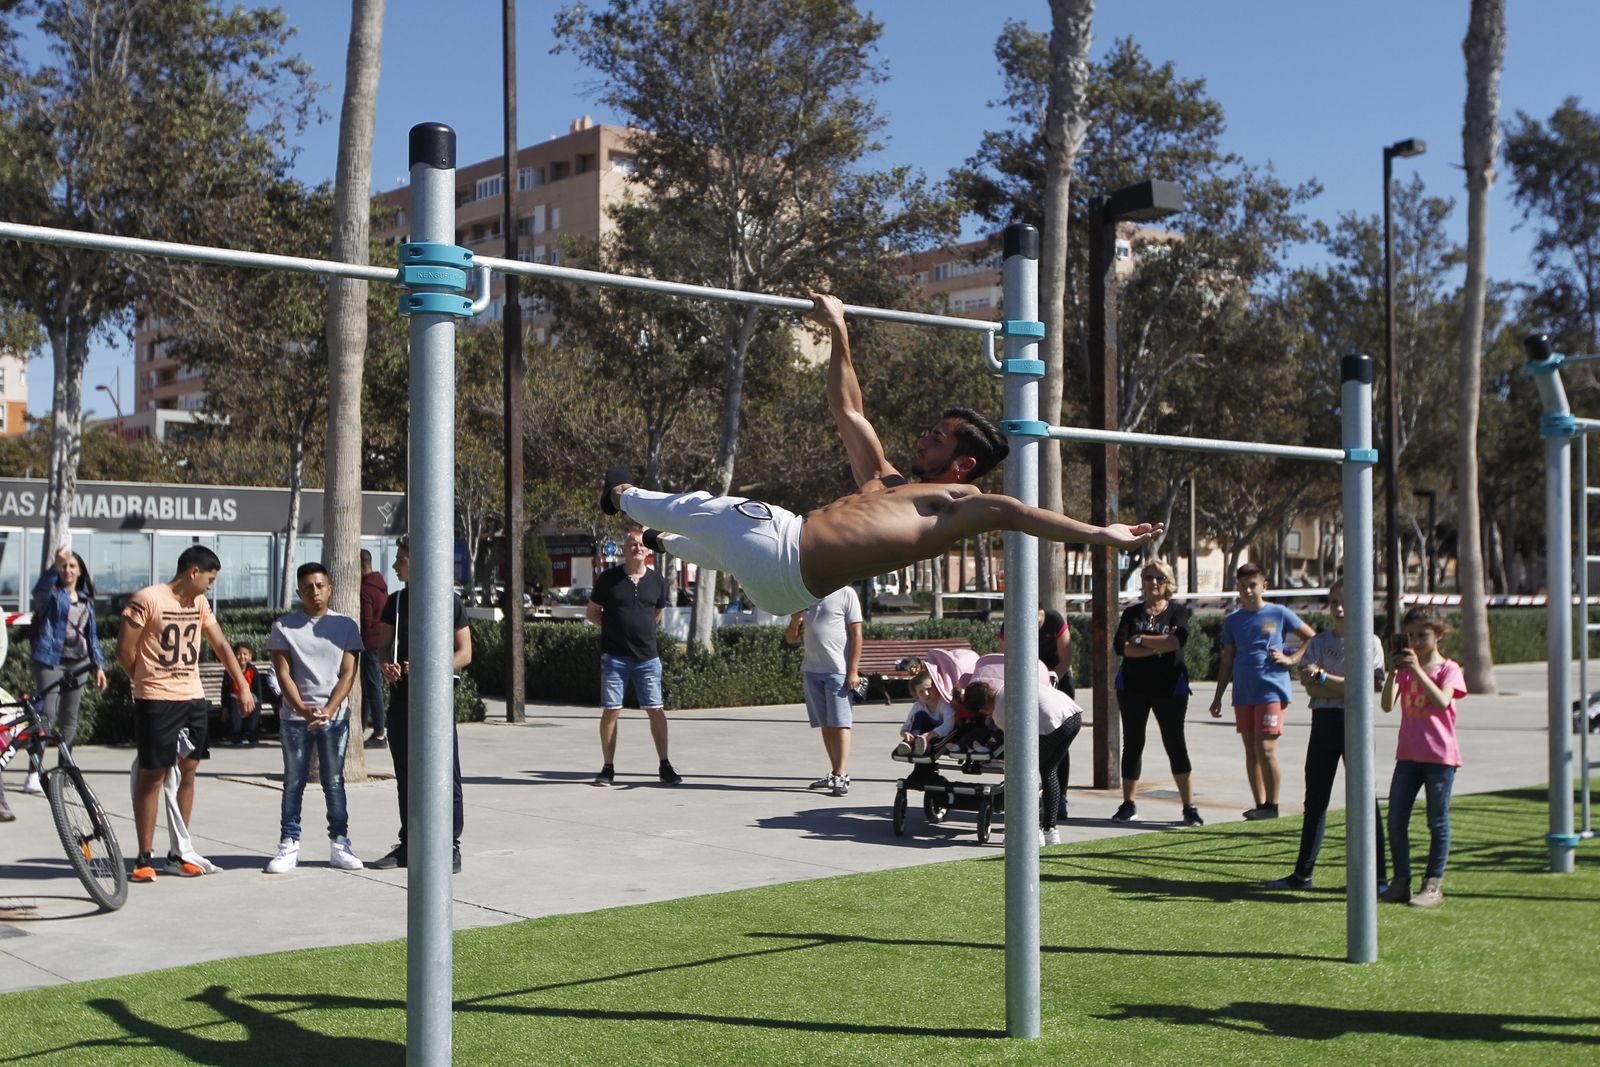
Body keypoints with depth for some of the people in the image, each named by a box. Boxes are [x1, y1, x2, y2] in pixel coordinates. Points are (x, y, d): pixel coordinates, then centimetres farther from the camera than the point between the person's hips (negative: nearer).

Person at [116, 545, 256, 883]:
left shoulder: (200, 603, 10)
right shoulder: (148, 599, -12)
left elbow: (221, 645, 14)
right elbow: (125, 651, -8)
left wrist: (243, 687, 10)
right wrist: (150, 681, 5)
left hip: (194, 700, 7)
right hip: (156, 702, -6)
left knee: (188, 772, 8)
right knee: (152, 777, -1)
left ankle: (178, 854, 16)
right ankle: (143, 858, 6)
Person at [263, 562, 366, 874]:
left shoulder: (346, 626, 4)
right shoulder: (284, 626, 3)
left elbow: (348, 674, 0)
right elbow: (283, 673, -2)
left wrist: (328, 710, -13)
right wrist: (303, 709, -14)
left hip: (335, 716, 0)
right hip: (294, 716, 0)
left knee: (334, 782, 5)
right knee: (293, 783, 4)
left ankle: (339, 844, 11)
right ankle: (289, 845, 9)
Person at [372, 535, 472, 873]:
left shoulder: (450, 601, -4)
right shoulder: (395, 602, 10)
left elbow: (465, 653, -2)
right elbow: (385, 646, 16)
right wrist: (387, 665, -7)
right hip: (402, 697, 5)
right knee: (406, 775, 11)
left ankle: (451, 847, 4)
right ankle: (408, 845, 20)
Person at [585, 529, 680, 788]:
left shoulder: (657, 581, 6)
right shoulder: (608, 578, -1)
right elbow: (591, 613, 8)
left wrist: (641, 629, 8)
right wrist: (615, 628, 1)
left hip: (648, 657, 2)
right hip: (614, 656, -2)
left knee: (656, 710, 0)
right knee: (610, 710, 0)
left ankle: (664, 766, 9)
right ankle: (607, 768, 9)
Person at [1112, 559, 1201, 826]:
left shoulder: (1177, 612, 1)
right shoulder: (1132, 612, 7)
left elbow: (1178, 640, -20)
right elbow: (1120, 646, -9)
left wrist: (1141, 640, -14)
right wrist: (1158, 647, -15)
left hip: (1170, 687, -3)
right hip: (1133, 686, 3)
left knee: (1175, 744, -3)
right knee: (1132, 744, 6)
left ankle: (1190, 806, 2)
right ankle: (1129, 804, 14)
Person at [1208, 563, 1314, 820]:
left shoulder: (1279, 614, 1)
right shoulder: (1232, 620, 12)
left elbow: (1313, 638, 9)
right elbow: (1227, 663, 15)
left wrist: (1291, 659, -4)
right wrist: (1218, 698, 12)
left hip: (1271, 690, -5)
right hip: (1243, 694, 5)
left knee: (1265, 749, -12)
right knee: (1251, 751, 8)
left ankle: (1272, 805, -3)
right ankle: (1260, 804, 15)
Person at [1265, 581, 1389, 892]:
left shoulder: (1370, 641, 0)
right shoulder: (1319, 642, 8)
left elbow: (1369, 686, -13)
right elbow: (1310, 688, -3)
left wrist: (1323, 677, -14)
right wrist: (1348, 686, -15)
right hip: (1324, 723, 4)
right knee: (1315, 799, 9)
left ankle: (1378, 877, 4)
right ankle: (1303, 873, 18)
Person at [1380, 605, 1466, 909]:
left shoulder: (1449, 669, -3)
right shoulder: (1405, 668, 8)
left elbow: (1442, 702, -22)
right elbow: (1387, 705, -5)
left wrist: (1418, 670, -26)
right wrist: (1392, 672, -16)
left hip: (1440, 755, -4)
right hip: (1408, 755, 4)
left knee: (1438, 822, 3)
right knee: (1396, 821, 2)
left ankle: (1433, 884, 10)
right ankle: (1401, 881, 12)